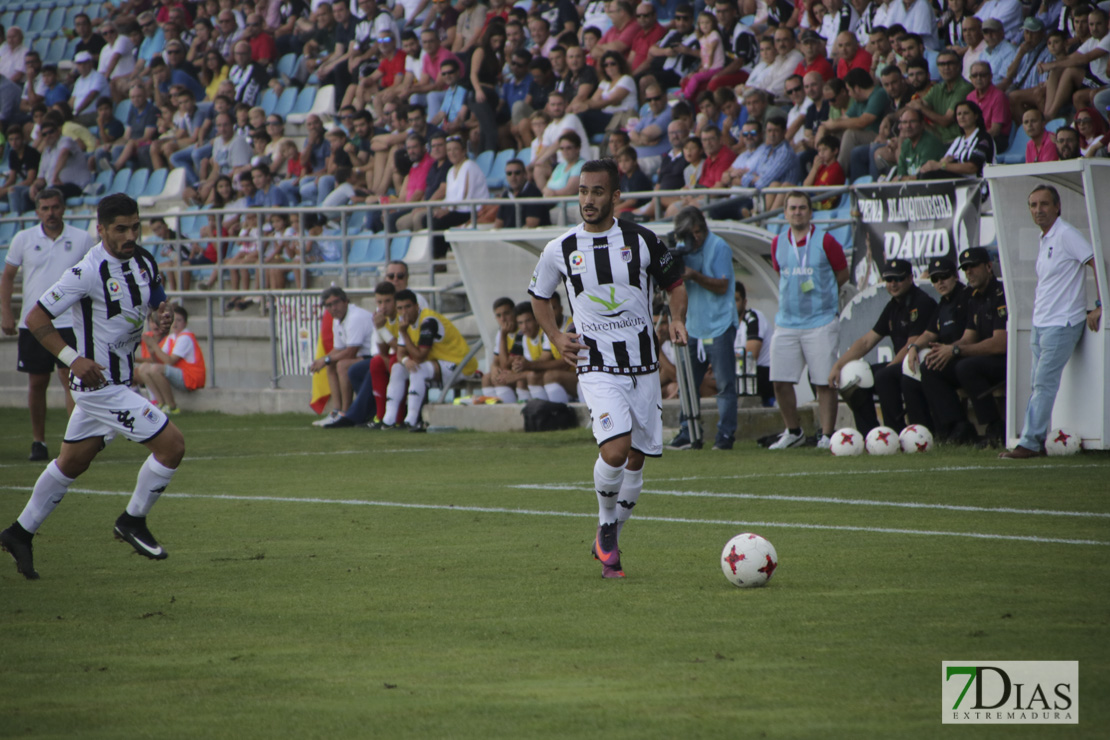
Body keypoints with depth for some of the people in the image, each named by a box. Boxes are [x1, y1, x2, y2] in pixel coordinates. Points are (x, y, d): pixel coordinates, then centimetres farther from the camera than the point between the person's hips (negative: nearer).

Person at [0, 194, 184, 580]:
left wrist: (165, 314, -3)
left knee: (72, 462, 19)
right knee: (171, 444, -11)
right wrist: (73, 358, -24)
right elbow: (36, 319, -16)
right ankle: (132, 521, 8)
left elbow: (157, 300, 21)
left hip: (119, 379, 9)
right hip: (102, 384, -9)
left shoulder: (143, 261, 3)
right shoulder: (88, 272, -20)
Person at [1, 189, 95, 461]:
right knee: (37, 383, 6)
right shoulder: (23, 239, 4)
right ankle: (38, 442, 16)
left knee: (70, 379, -13)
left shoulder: (82, 240, 2)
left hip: (70, 323, -2)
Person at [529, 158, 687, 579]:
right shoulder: (560, 251, 0)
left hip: (643, 365, 2)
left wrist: (677, 320, -6)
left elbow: (674, 282, 13)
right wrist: (555, 337, 3)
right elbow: (539, 296, 17)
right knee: (615, 450, -22)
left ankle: (607, 543, 24)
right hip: (597, 366, -2)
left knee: (637, 458, 6)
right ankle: (606, 525, 3)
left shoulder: (641, 240, 0)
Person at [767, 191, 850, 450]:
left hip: (820, 320, -4)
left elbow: (842, 274, 5)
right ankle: (793, 431, 17)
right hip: (786, 320, 4)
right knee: (780, 380, 1)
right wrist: (794, 294, 11)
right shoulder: (778, 244, 9)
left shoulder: (825, 241, -4)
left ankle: (826, 435, 3)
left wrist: (818, 290, -1)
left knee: (825, 382, -4)